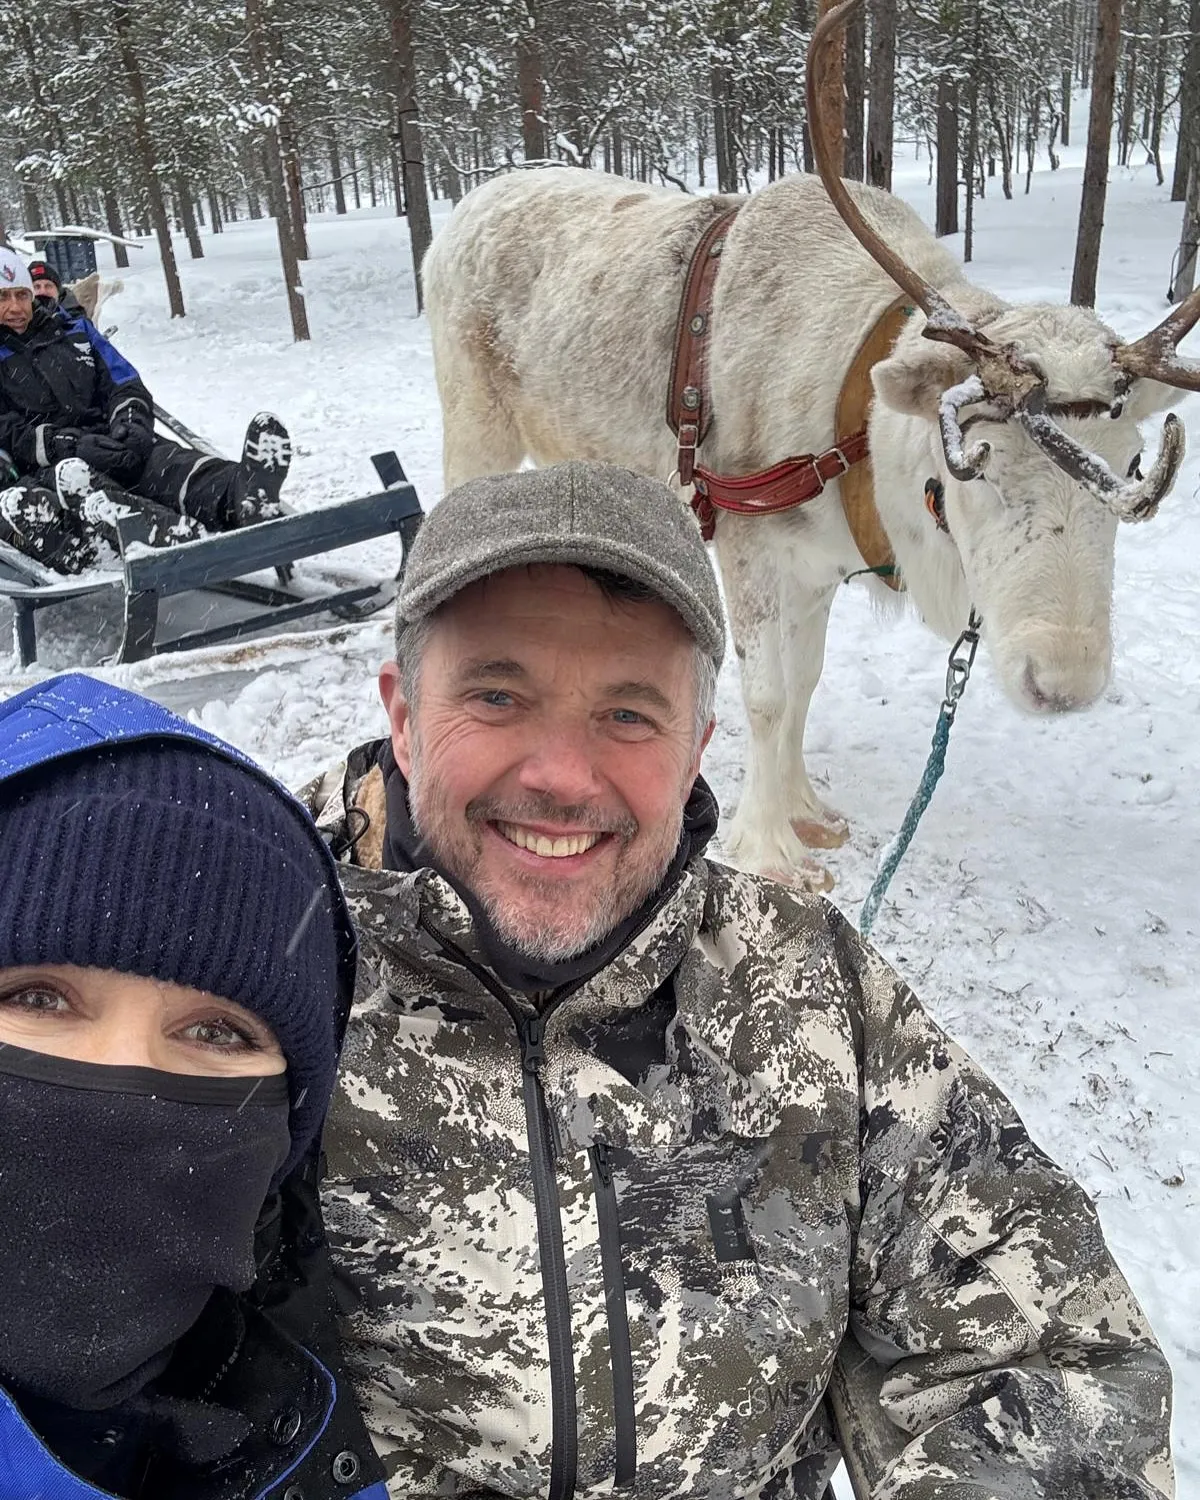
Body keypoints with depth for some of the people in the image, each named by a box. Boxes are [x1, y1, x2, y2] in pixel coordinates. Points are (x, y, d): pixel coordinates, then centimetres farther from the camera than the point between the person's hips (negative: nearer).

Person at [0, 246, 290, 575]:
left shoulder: (71, 329, 27)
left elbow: (124, 384, 20)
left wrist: (130, 420, -5)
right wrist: (72, 445, -18)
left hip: (109, 445, 3)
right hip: (43, 469, -3)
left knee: (173, 463, -31)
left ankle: (243, 493, -63)